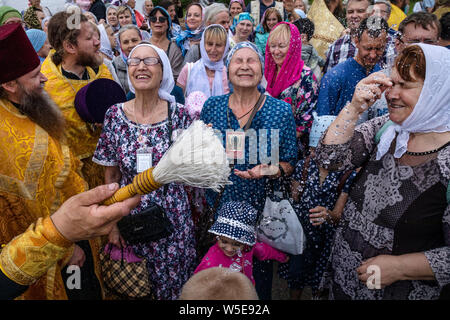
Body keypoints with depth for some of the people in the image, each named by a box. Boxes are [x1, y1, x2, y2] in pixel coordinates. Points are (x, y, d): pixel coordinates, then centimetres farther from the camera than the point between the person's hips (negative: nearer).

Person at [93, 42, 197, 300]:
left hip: (173, 218, -1)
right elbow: (111, 176, 0)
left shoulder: (179, 114, -10)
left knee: (176, 280, 17)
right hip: (131, 218, 1)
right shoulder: (115, 115, -6)